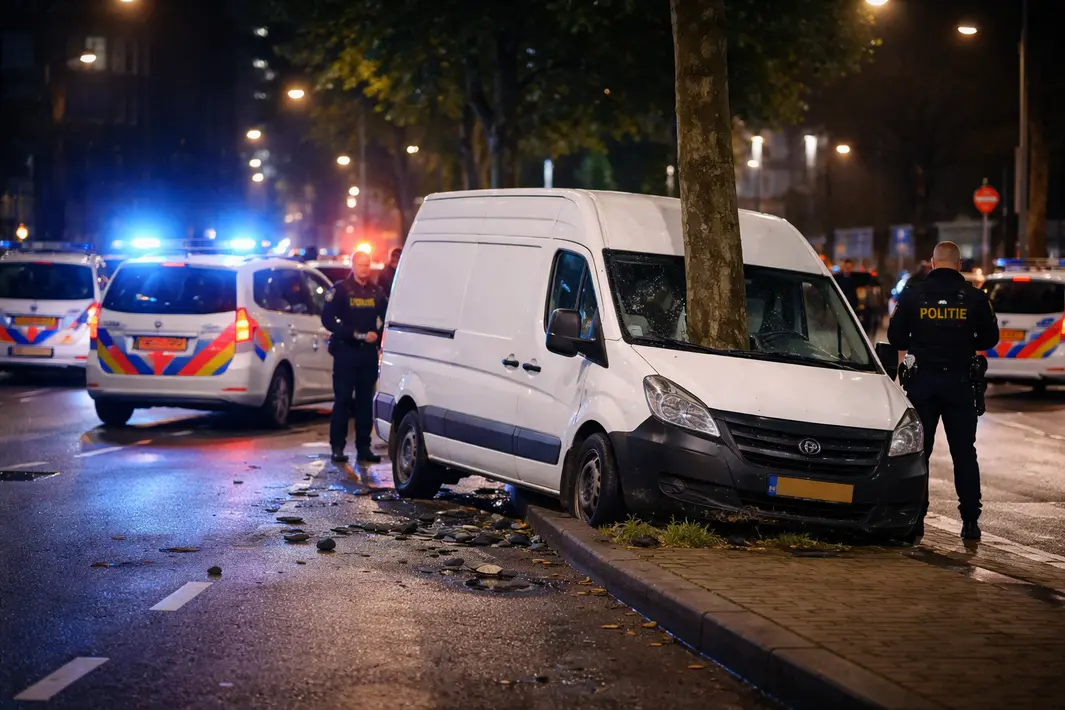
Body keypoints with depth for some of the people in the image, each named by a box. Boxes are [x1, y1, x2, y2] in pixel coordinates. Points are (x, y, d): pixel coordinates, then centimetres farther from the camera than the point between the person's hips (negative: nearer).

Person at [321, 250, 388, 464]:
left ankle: (364, 447, 11)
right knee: (342, 400, -3)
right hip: (345, 351, -4)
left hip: (369, 352, 4)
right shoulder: (340, 290, -3)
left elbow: (387, 318, 14)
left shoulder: (377, 291, 10)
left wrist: (378, 335, -7)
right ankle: (337, 447, 1)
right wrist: (356, 334, -16)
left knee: (366, 401, 6)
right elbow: (328, 319, -10)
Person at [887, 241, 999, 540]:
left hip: (922, 381, 0)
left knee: (918, 451, 7)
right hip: (959, 381, 0)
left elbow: (895, 336, 0)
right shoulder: (975, 297, -3)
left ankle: (915, 518, 5)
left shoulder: (912, 294, -3)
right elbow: (990, 338, 4)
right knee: (964, 453, 7)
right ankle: (970, 520, 4)